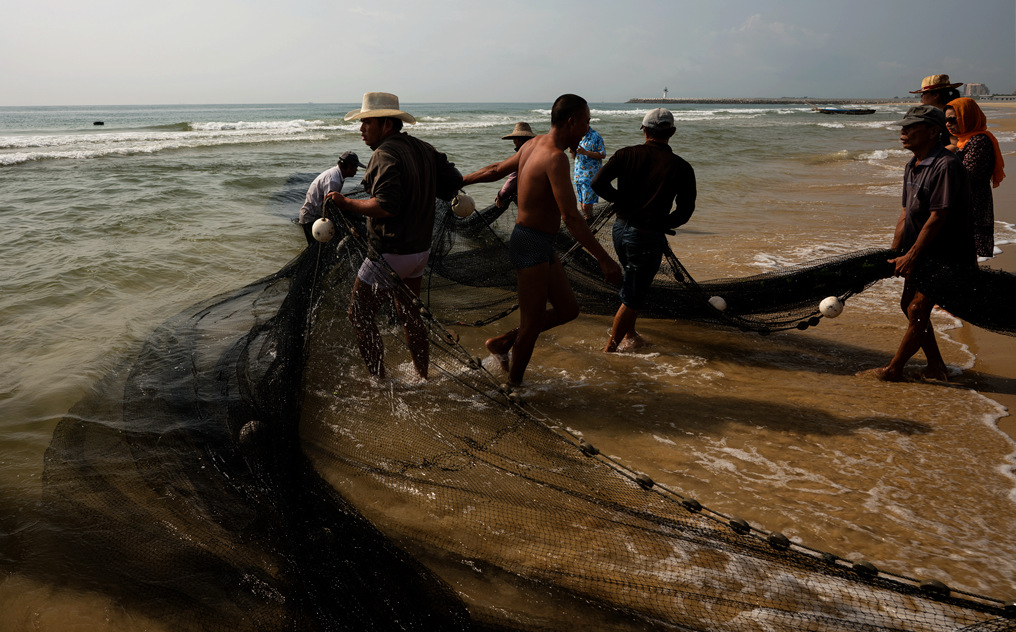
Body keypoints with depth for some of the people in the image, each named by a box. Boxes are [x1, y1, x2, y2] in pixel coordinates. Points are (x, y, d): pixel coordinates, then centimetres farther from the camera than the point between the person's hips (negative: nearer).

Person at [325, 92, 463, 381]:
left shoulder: (385, 154, -19)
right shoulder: (424, 149, 7)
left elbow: (385, 206, -29)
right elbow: (455, 181, 10)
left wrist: (346, 203, -18)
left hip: (390, 254, -9)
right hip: (420, 249, 9)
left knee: (359, 314, 4)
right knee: (409, 314, 21)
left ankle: (379, 382, 8)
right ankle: (423, 378, 32)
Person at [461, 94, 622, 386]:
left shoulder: (534, 143, 8)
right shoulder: (555, 157, -22)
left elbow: (495, 170, 20)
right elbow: (571, 217, -27)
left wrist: (459, 181, 36)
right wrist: (604, 260, -24)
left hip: (541, 245, 10)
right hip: (532, 245, -10)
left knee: (568, 309, 15)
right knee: (531, 325, 3)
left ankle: (503, 342, 28)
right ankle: (514, 384, 21)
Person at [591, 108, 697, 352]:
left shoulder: (627, 154, -2)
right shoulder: (681, 168, -8)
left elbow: (598, 182, -9)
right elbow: (684, 211, -8)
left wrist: (621, 200, 7)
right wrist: (662, 224, 10)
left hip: (620, 229, 5)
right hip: (648, 238, -5)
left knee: (634, 284, 27)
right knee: (633, 298, 7)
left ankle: (629, 333, 35)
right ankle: (610, 348, 12)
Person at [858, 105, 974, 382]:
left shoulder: (946, 165, -22)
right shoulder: (912, 166, 7)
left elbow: (937, 218, -24)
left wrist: (910, 257, -20)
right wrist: (895, 253, 7)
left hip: (945, 255, -9)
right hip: (920, 253, 10)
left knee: (918, 310, -6)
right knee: (909, 305, 13)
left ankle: (893, 370, 3)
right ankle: (936, 366, 25)